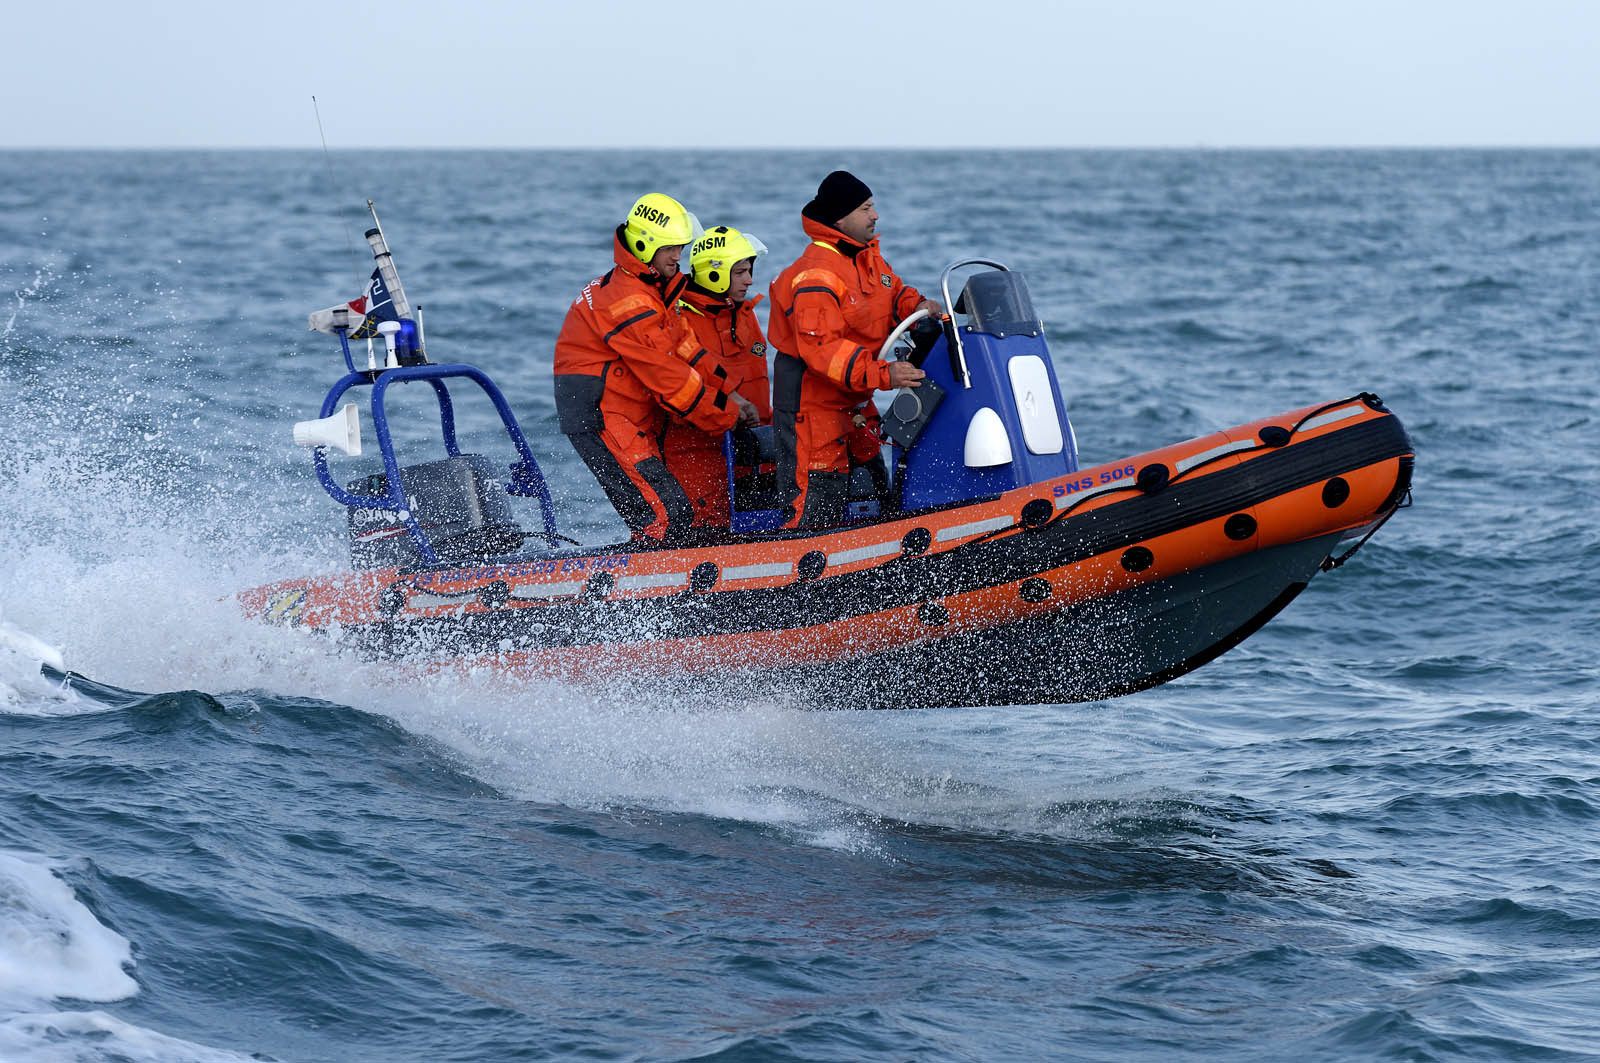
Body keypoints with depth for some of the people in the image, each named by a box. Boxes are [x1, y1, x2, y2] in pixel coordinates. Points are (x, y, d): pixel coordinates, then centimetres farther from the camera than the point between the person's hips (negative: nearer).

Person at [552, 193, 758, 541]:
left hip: (635, 420, 10)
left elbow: (684, 349, 15)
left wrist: (726, 394, 3)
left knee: (676, 514, 8)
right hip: (602, 419, -10)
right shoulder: (630, 303, -20)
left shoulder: (655, 288, 14)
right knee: (667, 516, -17)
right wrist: (727, 412, -10)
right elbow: (668, 379, -19)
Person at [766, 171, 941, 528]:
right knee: (816, 507, -10)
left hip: (854, 402, 10)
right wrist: (882, 374, -38)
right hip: (811, 401, -10)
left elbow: (893, 294, 18)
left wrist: (919, 307, -7)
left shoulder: (868, 256, 8)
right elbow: (821, 349, -31)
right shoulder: (816, 276, -24)